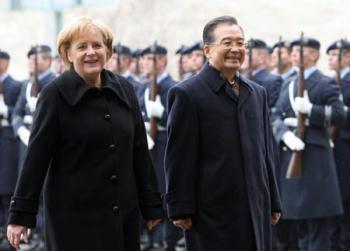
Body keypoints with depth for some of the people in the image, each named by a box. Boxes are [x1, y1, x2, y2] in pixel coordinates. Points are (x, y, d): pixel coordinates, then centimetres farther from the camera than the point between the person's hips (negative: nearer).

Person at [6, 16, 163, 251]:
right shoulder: (55, 94, -6)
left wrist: (152, 204, 10)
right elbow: (37, 157, -8)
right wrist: (21, 214, -11)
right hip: (75, 214, -4)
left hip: (124, 214, 4)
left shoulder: (124, 90, 7)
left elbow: (139, 151, 11)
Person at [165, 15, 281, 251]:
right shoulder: (187, 94, -5)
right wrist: (181, 209, -11)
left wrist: (274, 202, 15)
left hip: (256, 212, 6)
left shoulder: (258, 93, 14)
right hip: (212, 213, -6)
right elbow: (179, 158, -8)